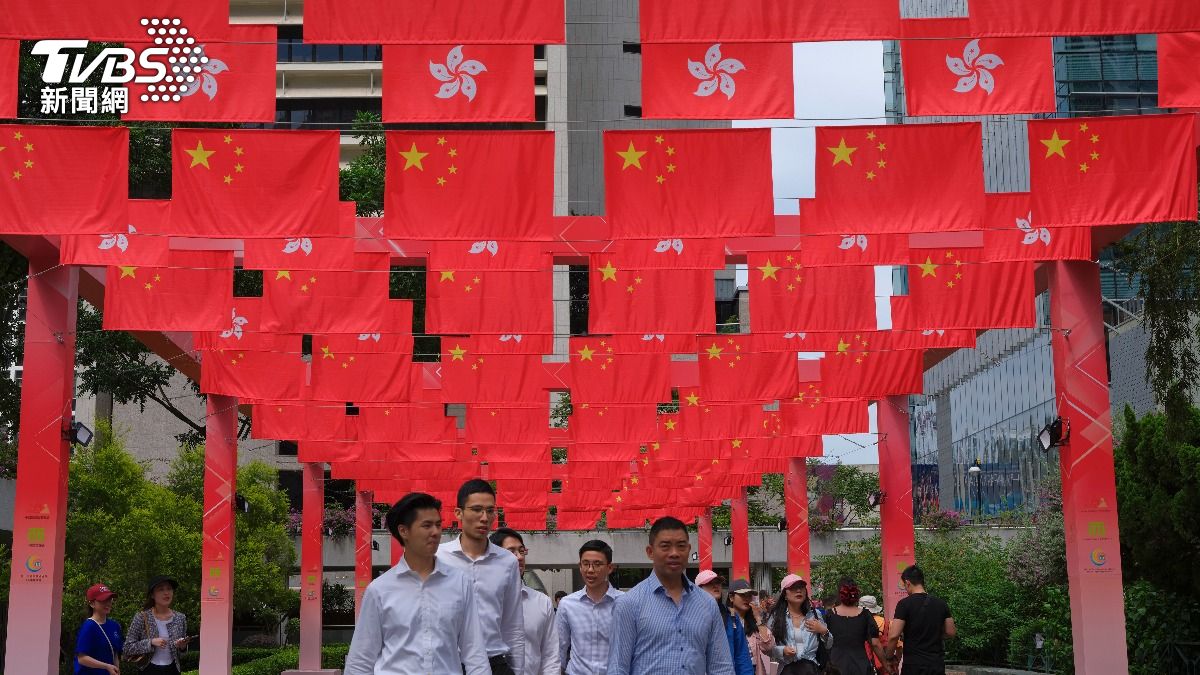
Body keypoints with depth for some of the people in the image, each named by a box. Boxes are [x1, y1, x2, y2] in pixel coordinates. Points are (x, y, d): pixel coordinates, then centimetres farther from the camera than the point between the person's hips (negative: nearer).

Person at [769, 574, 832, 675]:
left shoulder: (814, 614, 10)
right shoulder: (776, 616, 5)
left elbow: (829, 645, 15)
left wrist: (824, 631, -2)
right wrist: (782, 651, -12)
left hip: (810, 666, 1)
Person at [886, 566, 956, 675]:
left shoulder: (904, 604, -10)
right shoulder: (941, 604, 5)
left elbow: (894, 636, -15)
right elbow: (951, 632, 10)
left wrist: (890, 657, 0)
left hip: (913, 664, -5)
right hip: (937, 664, 5)